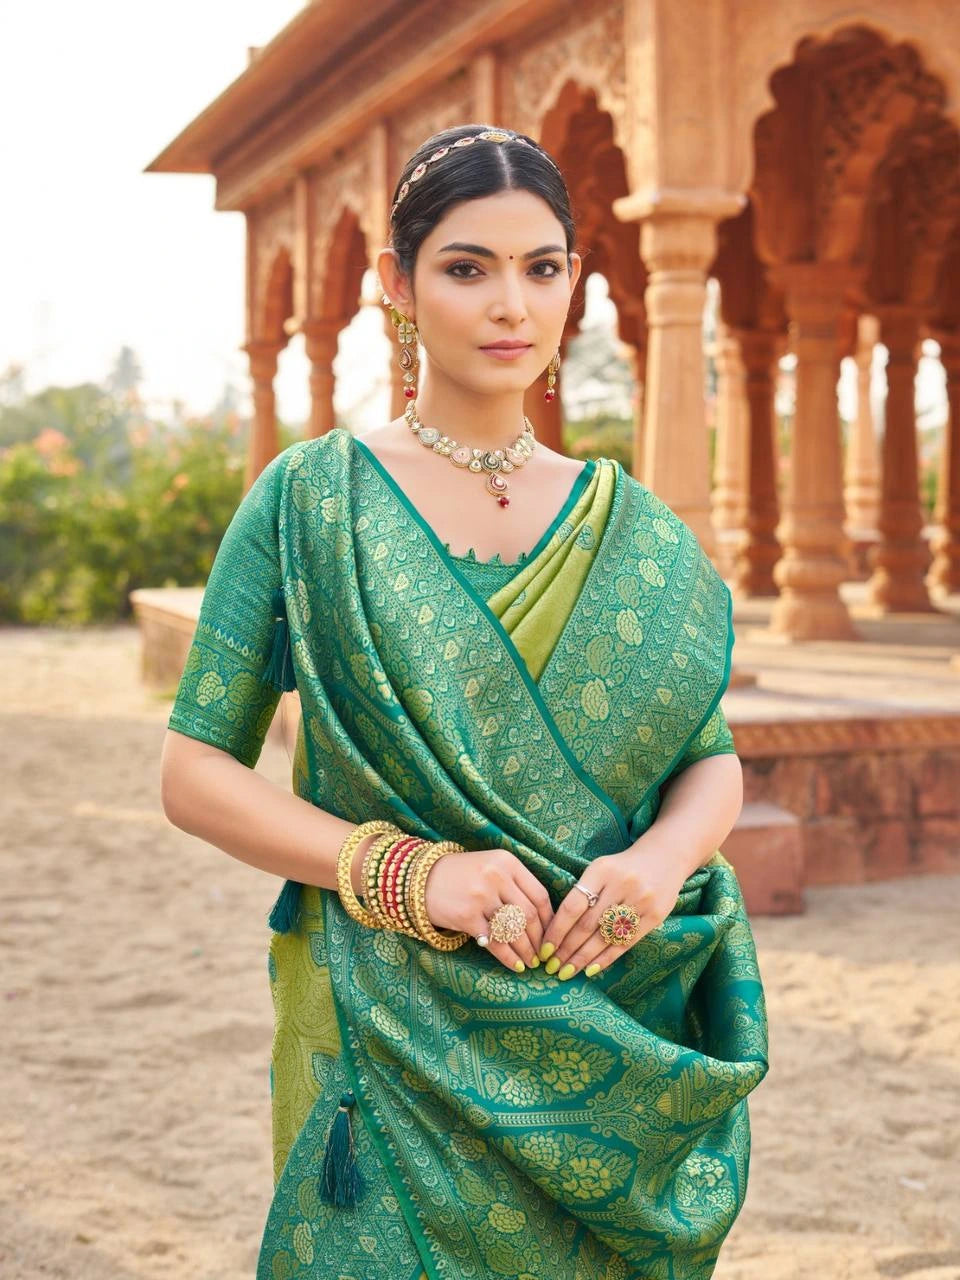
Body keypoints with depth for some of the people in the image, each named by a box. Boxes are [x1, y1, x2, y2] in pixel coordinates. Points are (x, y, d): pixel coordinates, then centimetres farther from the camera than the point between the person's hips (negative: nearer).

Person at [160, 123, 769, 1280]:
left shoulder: (631, 526, 5)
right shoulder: (313, 499, -4)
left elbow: (713, 760, 8)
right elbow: (194, 771, -6)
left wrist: (663, 854, -14)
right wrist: (404, 870, -19)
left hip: (616, 1035, 3)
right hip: (391, 1033, -3)